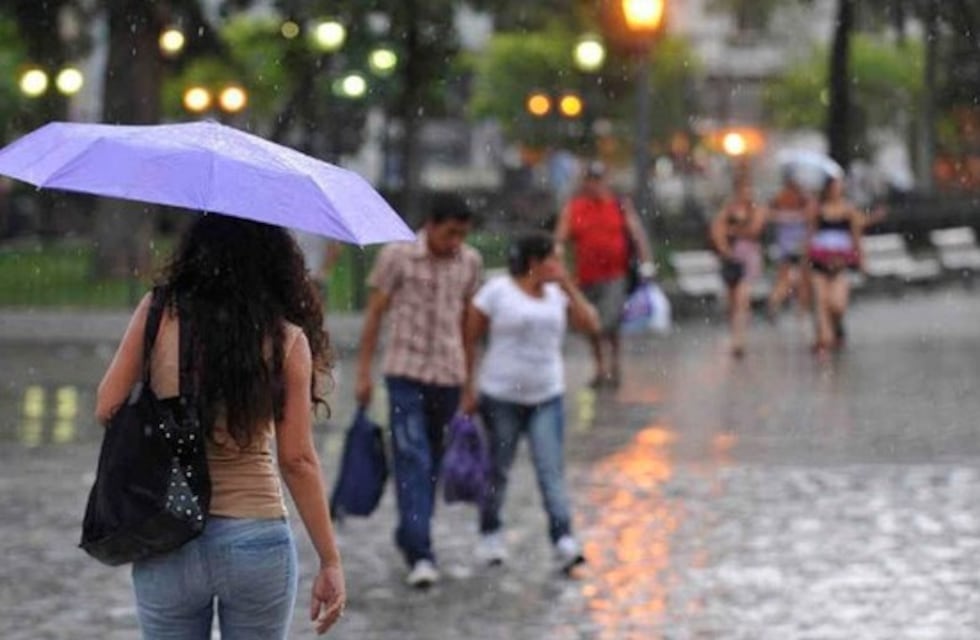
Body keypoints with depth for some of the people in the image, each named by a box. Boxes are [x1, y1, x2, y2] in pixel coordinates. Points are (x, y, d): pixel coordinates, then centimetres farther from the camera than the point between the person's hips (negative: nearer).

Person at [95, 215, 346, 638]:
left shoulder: (159, 313, -5)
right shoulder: (287, 338, -5)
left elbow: (107, 408, -3)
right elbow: (297, 460, -6)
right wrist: (330, 561, 0)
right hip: (256, 537, 0)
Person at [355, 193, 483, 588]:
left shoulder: (470, 263, 6)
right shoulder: (397, 256, -5)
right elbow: (374, 314, -1)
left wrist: (470, 376, 15)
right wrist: (363, 373, -3)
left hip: (449, 376, 4)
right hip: (406, 373, -4)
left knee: (432, 460, 12)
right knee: (412, 459, -11)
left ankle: (410, 536, 28)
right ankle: (420, 554, -17)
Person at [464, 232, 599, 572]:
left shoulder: (557, 294, 8)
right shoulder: (497, 291, -6)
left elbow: (590, 325, -1)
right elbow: (469, 338, -4)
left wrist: (568, 285, -5)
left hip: (546, 397, 3)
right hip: (501, 397, -3)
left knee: (551, 471, -8)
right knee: (497, 469, 10)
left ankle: (564, 542, -15)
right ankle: (489, 535, 28)